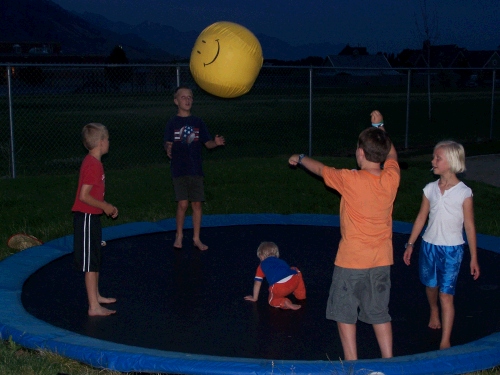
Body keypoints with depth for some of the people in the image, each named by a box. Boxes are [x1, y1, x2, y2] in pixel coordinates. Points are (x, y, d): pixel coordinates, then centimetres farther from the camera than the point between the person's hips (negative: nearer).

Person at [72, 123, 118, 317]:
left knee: (95, 260, 20)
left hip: (91, 216, 10)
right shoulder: (92, 165, -20)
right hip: (87, 217, -10)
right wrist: (105, 207, -14)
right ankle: (94, 306, -1)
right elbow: (84, 196, -24)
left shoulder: (93, 162, 11)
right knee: (91, 263, -5)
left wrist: (107, 206, 10)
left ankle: (96, 296, 34)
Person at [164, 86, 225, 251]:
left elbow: (208, 143, 7)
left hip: (196, 169, 3)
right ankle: (179, 235, 15)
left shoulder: (198, 122, 7)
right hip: (179, 170, -2)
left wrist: (216, 143, -13)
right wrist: (168, 149, -29)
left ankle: (196, 238, 17)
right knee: (183, 204, -7)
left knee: (197, 204, 4)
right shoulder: (172, 123, 0)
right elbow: (167, 143, -7)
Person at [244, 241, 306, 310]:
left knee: (272, 301, 25)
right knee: (297, 271, 36)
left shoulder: (262, 265, 24)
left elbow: (257, 283, 25)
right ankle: (301, 295, 32)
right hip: (294, 280, 4)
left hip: (279, 287, -3)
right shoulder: (281, 261, 36)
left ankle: (284, 303, -6)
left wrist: (254, 298, 36)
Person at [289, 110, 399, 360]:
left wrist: (300, 159, 20)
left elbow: (319, 169, 0)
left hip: (352, 260, -5)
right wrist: (380, 126, 28)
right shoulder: (392, 178, -7)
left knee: (345, 314, 10)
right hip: (382, 260, 5)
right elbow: (392, 154, 17)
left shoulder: (350, 180, -19)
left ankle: (352, 364, 13)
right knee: (380, 313, 15)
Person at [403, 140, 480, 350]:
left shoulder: (464, 192, -10)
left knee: (446, 294, -6)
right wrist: (410, 244, 10)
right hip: (429, 245, 4)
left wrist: (473, 258, -3)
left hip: (451, 249, -4)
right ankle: (434, 313, 51)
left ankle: (445, 342, -2)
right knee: (431, 285, 21)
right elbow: (421, 218, 8)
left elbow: (469, 225, -5)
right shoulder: (430, 189, 0)